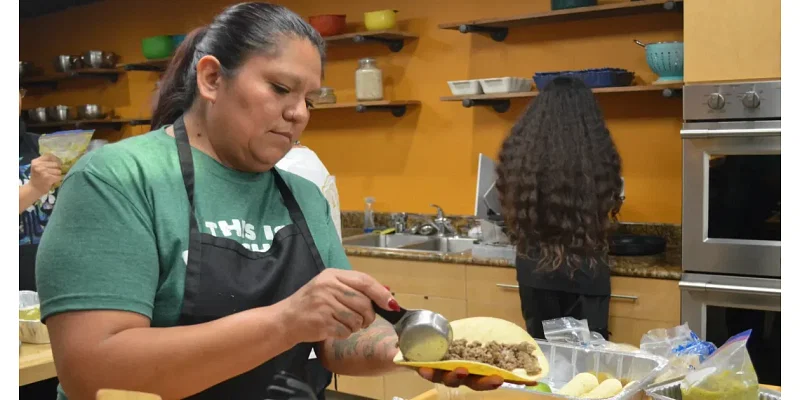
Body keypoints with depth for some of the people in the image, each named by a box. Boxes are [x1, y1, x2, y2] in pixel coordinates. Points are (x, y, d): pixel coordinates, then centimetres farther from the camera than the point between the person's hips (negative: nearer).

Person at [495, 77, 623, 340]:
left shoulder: (520, 151, -8)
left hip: (534, 271, 2)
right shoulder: (597, 155, -12)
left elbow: (511, 208, 4)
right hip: (585, 273, -2)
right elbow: (608, 210, 2)